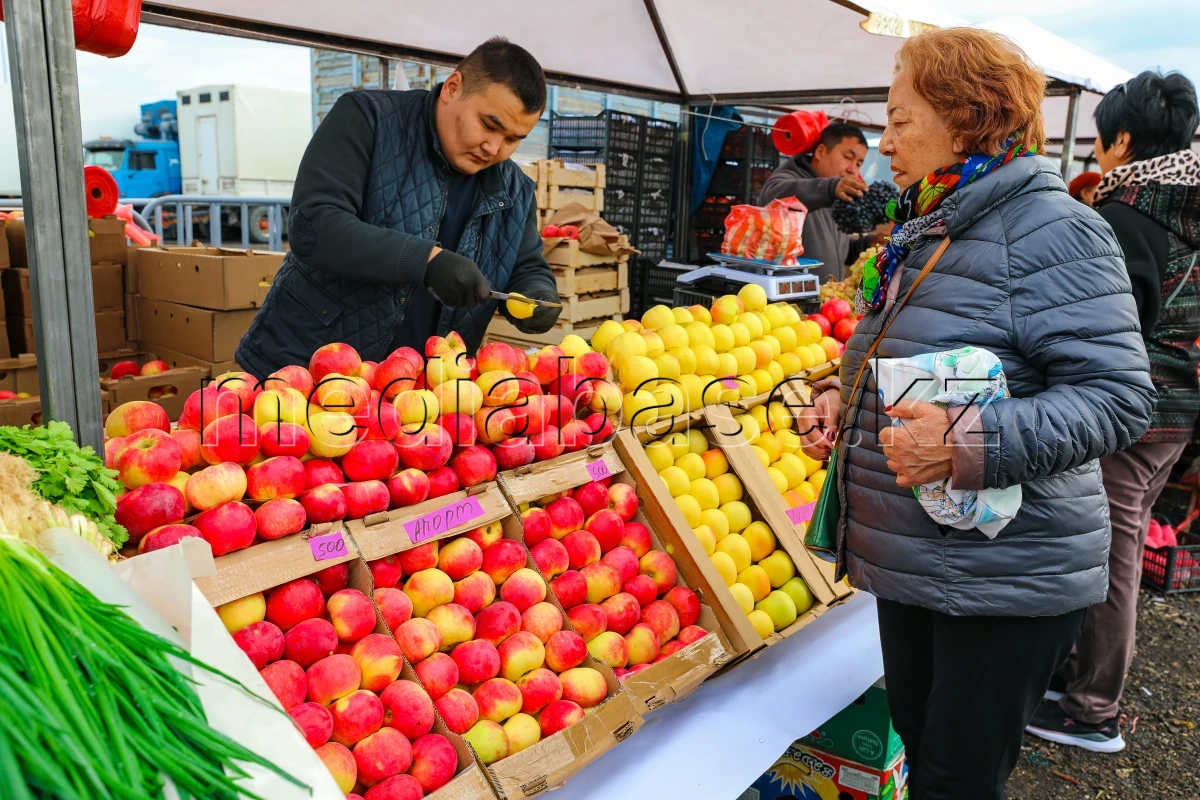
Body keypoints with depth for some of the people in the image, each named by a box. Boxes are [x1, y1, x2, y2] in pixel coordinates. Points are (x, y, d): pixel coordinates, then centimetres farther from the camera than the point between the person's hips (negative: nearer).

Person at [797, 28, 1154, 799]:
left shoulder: (1052, 230, -15)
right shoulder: (921, 231, 11)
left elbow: (1117, 398, -20)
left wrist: (969, 444, -31)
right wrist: (839, 398, 4)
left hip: (1004, 582, -8)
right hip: (909, 559, 8)